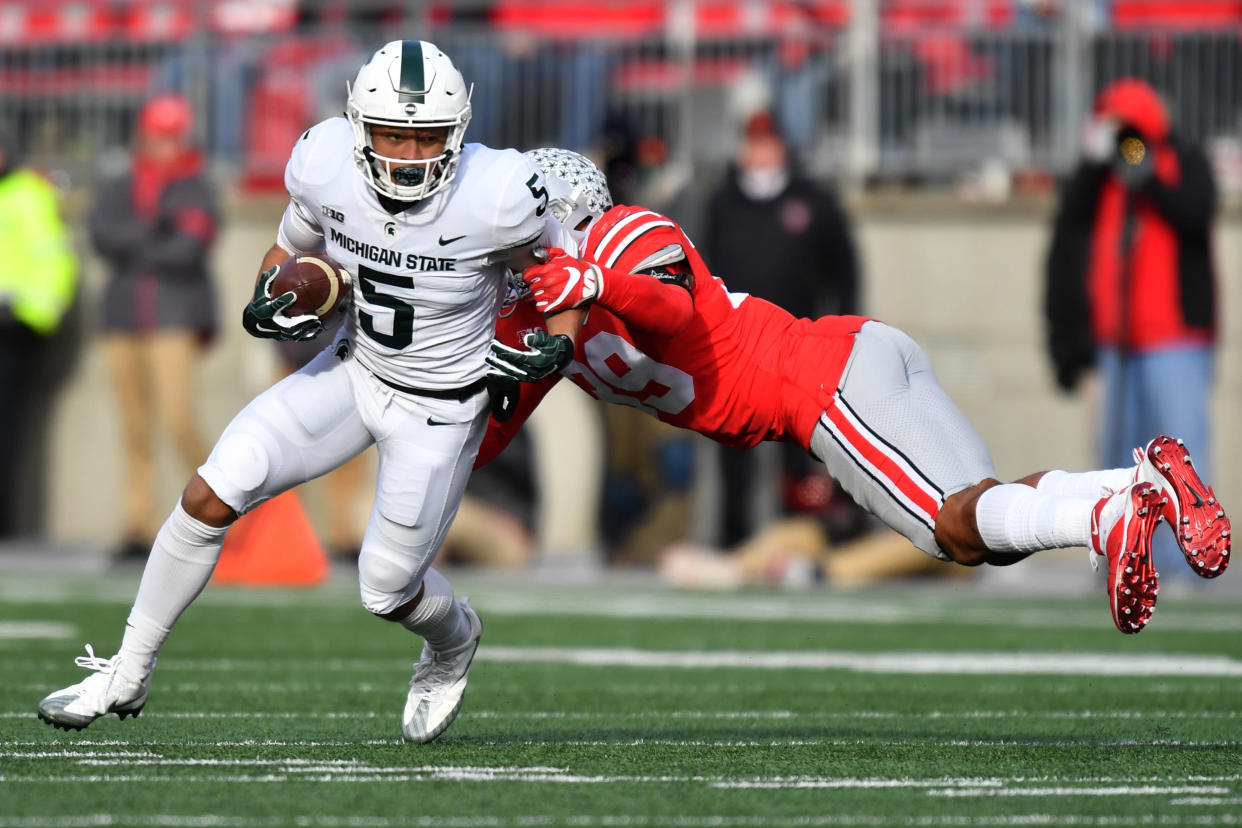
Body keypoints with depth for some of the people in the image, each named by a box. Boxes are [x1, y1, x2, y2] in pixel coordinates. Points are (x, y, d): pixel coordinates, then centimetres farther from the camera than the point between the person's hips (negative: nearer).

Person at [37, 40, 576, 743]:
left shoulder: (497, 196, -27)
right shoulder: (326, 166, -17)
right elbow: (291, 250, 5)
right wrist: (269, 302, -16)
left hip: (440, 409, -3)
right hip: (355, 369, 3)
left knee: (387, 590, 2)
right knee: (212, 495, -12)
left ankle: (453, 642, 41)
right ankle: (128, 673, 3)